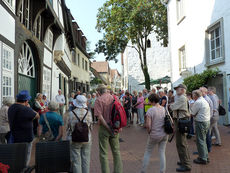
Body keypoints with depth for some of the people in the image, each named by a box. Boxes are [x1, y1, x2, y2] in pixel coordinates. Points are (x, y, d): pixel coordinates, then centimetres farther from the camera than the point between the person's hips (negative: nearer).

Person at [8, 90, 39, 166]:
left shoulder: (11, 108, 2)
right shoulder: (25, 109, -24)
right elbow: (37, 116, -13)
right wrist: (29, 108, -2)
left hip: (14, 137, 8)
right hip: (25, 138, -8)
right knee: (25, 158, 6)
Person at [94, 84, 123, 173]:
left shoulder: (99, 100, -11)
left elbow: (100, 116, -18)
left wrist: (108, 128, -16)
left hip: (104, 128, -5)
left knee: (103, 153, 8)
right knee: (116, 151, 18)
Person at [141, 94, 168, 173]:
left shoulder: (150, 110, -17)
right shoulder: (164, 109, 0)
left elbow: (148, 125, -20)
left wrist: (149, 132, -2)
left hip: (155, 135, -4)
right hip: (164, 134, 5)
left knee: (148, 152, 12)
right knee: (162, 153, 15)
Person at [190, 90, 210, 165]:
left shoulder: (197, 102, -16)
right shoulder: (205, 101, 14)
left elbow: (192, 114, -10)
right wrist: (195, 114, 7)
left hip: (201, 123, -9)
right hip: (207, 121, 10)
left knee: (200, 141, -1)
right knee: (203, 139, 19)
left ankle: (203, 159, 7)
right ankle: (205, 156, 28)